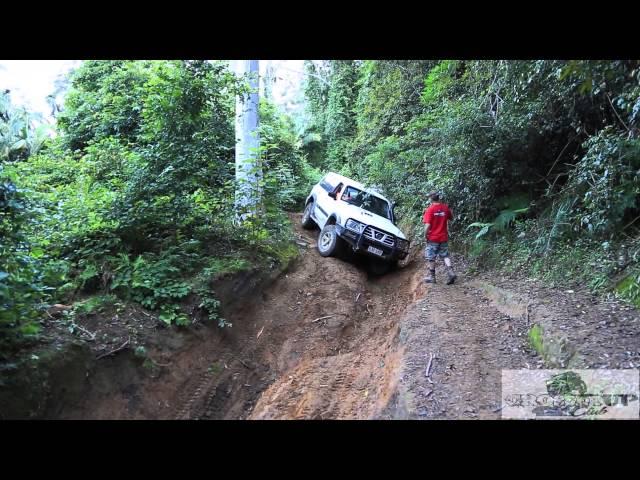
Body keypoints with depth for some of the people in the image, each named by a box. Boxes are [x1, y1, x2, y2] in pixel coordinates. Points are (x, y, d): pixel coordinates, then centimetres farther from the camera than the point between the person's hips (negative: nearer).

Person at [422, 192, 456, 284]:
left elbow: (428, 225, -18)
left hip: (433, 238, -4)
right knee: (445, 256, 11)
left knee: (431, 257, 6)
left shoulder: (430, 209, -13)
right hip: (444, 237, 4)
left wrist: (425, 235, -6)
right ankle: (450, 272, -5)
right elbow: (451, 218, 18)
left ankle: (431, 276, 12)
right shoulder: (445, 208, 1)